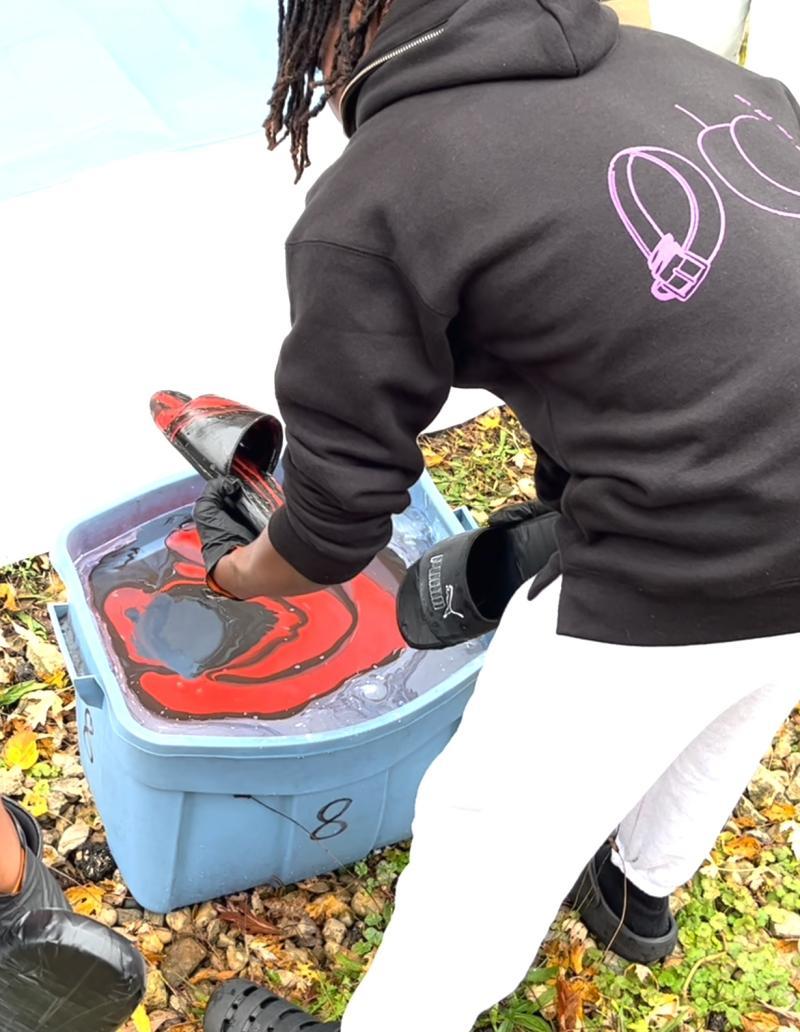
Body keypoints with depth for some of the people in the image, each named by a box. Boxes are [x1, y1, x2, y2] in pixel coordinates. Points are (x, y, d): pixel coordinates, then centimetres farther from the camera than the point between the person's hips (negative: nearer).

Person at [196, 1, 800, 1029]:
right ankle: (639, 895, 63)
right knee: (712, 729, 33)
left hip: (682, 585, -8)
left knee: (496, 838, 15)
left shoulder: (366, 212, -11)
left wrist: (233, 569, 19)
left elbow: (335, 524, -5)